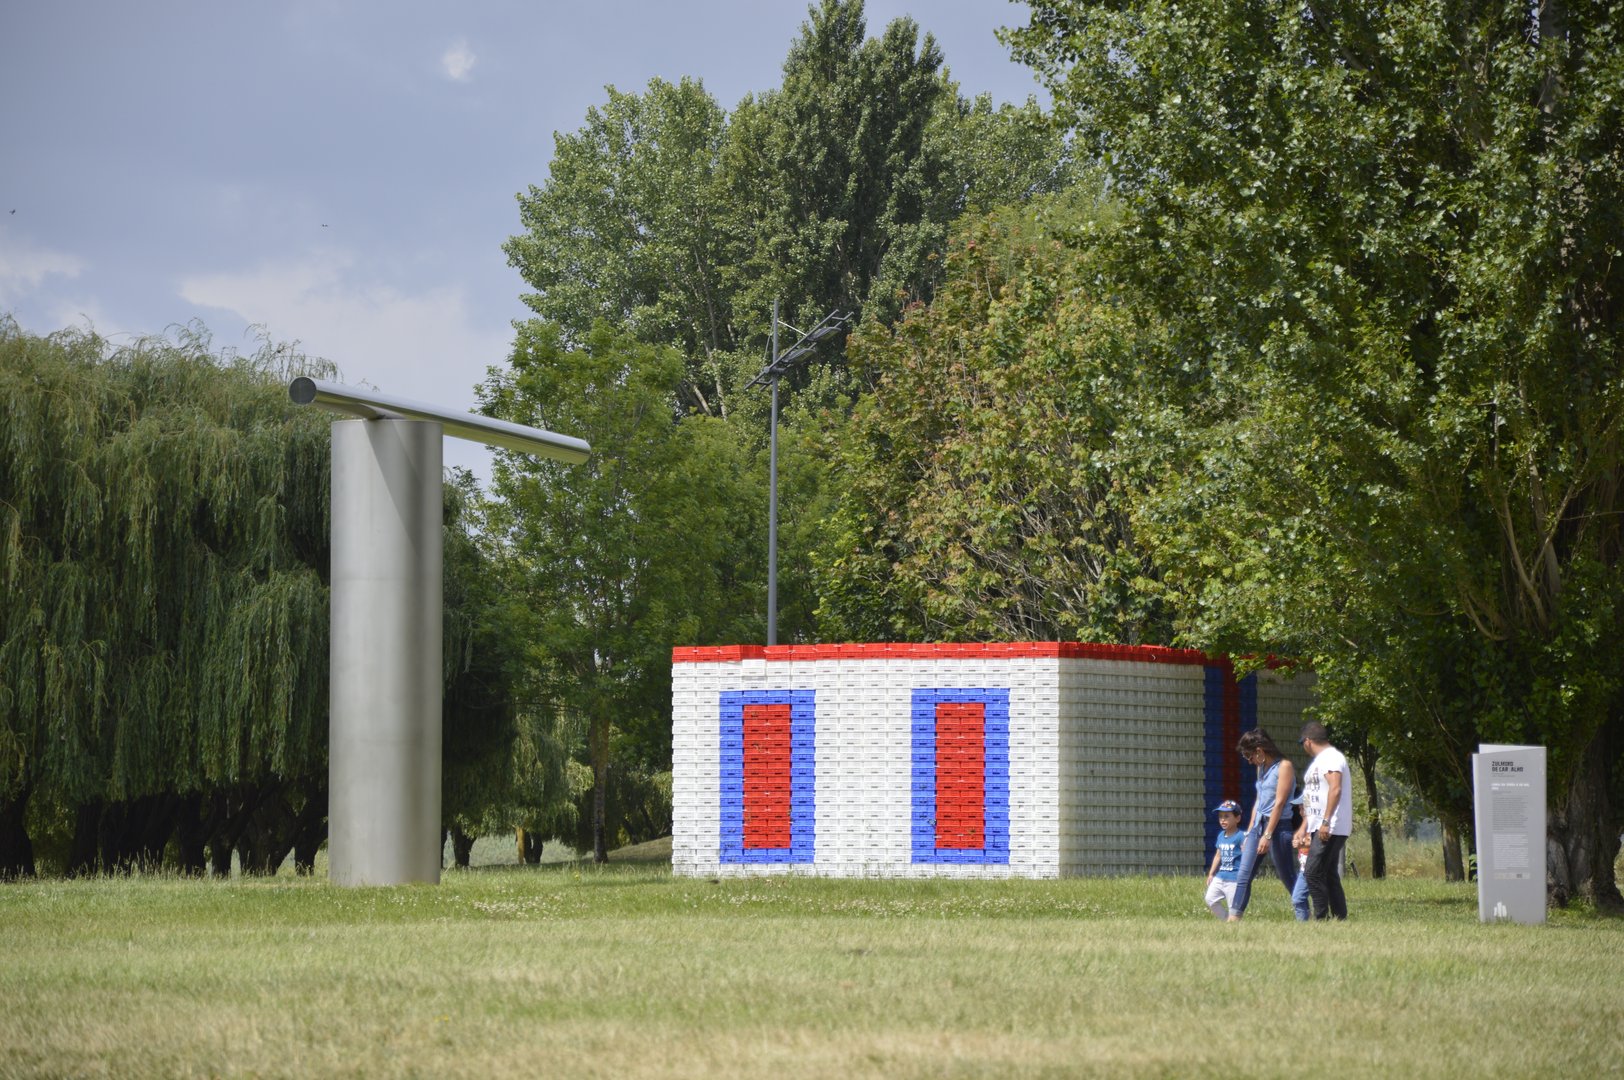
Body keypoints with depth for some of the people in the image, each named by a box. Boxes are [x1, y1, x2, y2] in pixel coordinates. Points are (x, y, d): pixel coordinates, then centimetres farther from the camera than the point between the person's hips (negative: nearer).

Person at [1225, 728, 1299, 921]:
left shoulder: (1284, 767, -9)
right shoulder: (1261, 768, 16)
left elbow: (1279, 803, -14)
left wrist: (1267, 836, -18)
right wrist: (1249, 833, 15)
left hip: (1278, 826, -8)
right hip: (1258, 825, 8)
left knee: (1288, 878, -3)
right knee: (1244, 874, -1)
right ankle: (1234, 918, -5)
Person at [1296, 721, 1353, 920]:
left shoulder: (1331, 758, -12)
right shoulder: (1319, 760, 21)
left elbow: (1335, 789, -25)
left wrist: (1325, 821, -30)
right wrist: (1304, 828, 28)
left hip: (1330, 828, -11)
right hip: (1320, 829, 11)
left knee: (1313, 873, -14)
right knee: (1329, 876, 10)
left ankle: (1322, 918, -14)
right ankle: (1339, 918, 12)